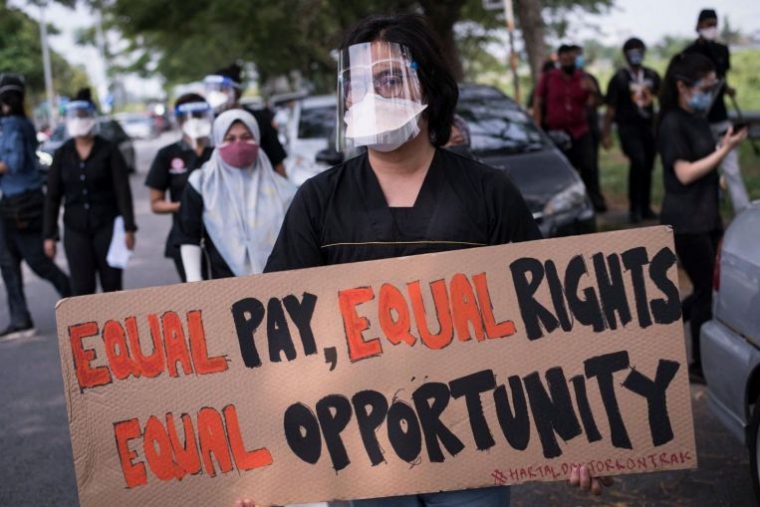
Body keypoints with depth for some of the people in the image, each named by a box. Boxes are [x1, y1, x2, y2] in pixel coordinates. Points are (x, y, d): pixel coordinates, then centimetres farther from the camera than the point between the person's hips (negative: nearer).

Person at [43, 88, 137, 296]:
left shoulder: (108, 151, -1)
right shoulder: (62, 154, 6)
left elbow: (122, 191, -4)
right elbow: (52, 197, 6)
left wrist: (128, 228, -11)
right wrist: (49, 235, 2)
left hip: (107, 226, -2)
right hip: (75, 230, 2)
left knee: (111, 285, 4)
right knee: (82, 288, -3)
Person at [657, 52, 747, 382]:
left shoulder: (699, 118, 12)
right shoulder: (673, 124, -14)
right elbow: (685, 173, -19)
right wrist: (725, 150, -21)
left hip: (707, 216, 9)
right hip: (686, 222, -9)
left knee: (714, 285, 10)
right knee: (708, 289, -3)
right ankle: (701, 365, 8)